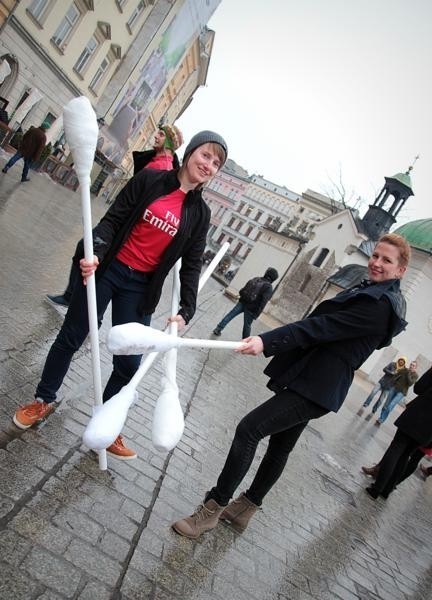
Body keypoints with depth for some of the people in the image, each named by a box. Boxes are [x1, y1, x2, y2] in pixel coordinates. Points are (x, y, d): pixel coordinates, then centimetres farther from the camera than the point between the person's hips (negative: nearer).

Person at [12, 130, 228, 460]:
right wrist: (95, 252, -25)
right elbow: (113, 219, -7)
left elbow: (192, 264, 1)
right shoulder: (149, 179, -4)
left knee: (129, 362, 2)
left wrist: (186, 310, -9)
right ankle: (44, 400, 35)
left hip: (141, 287, 2)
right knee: (70, 338, 10)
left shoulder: (199, 213, 2)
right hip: (107, 270, -1)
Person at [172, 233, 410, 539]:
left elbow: (321, 326, -24)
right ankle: (244, 509, 35)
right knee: (280, 447, 19)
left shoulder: (382, 305, -16)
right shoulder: (371, 290, 15)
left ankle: (213, 507, 2)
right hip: (309, 380, 10)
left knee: (248, 429, -13)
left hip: (316, 388, -10)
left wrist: (267, 341, -28)